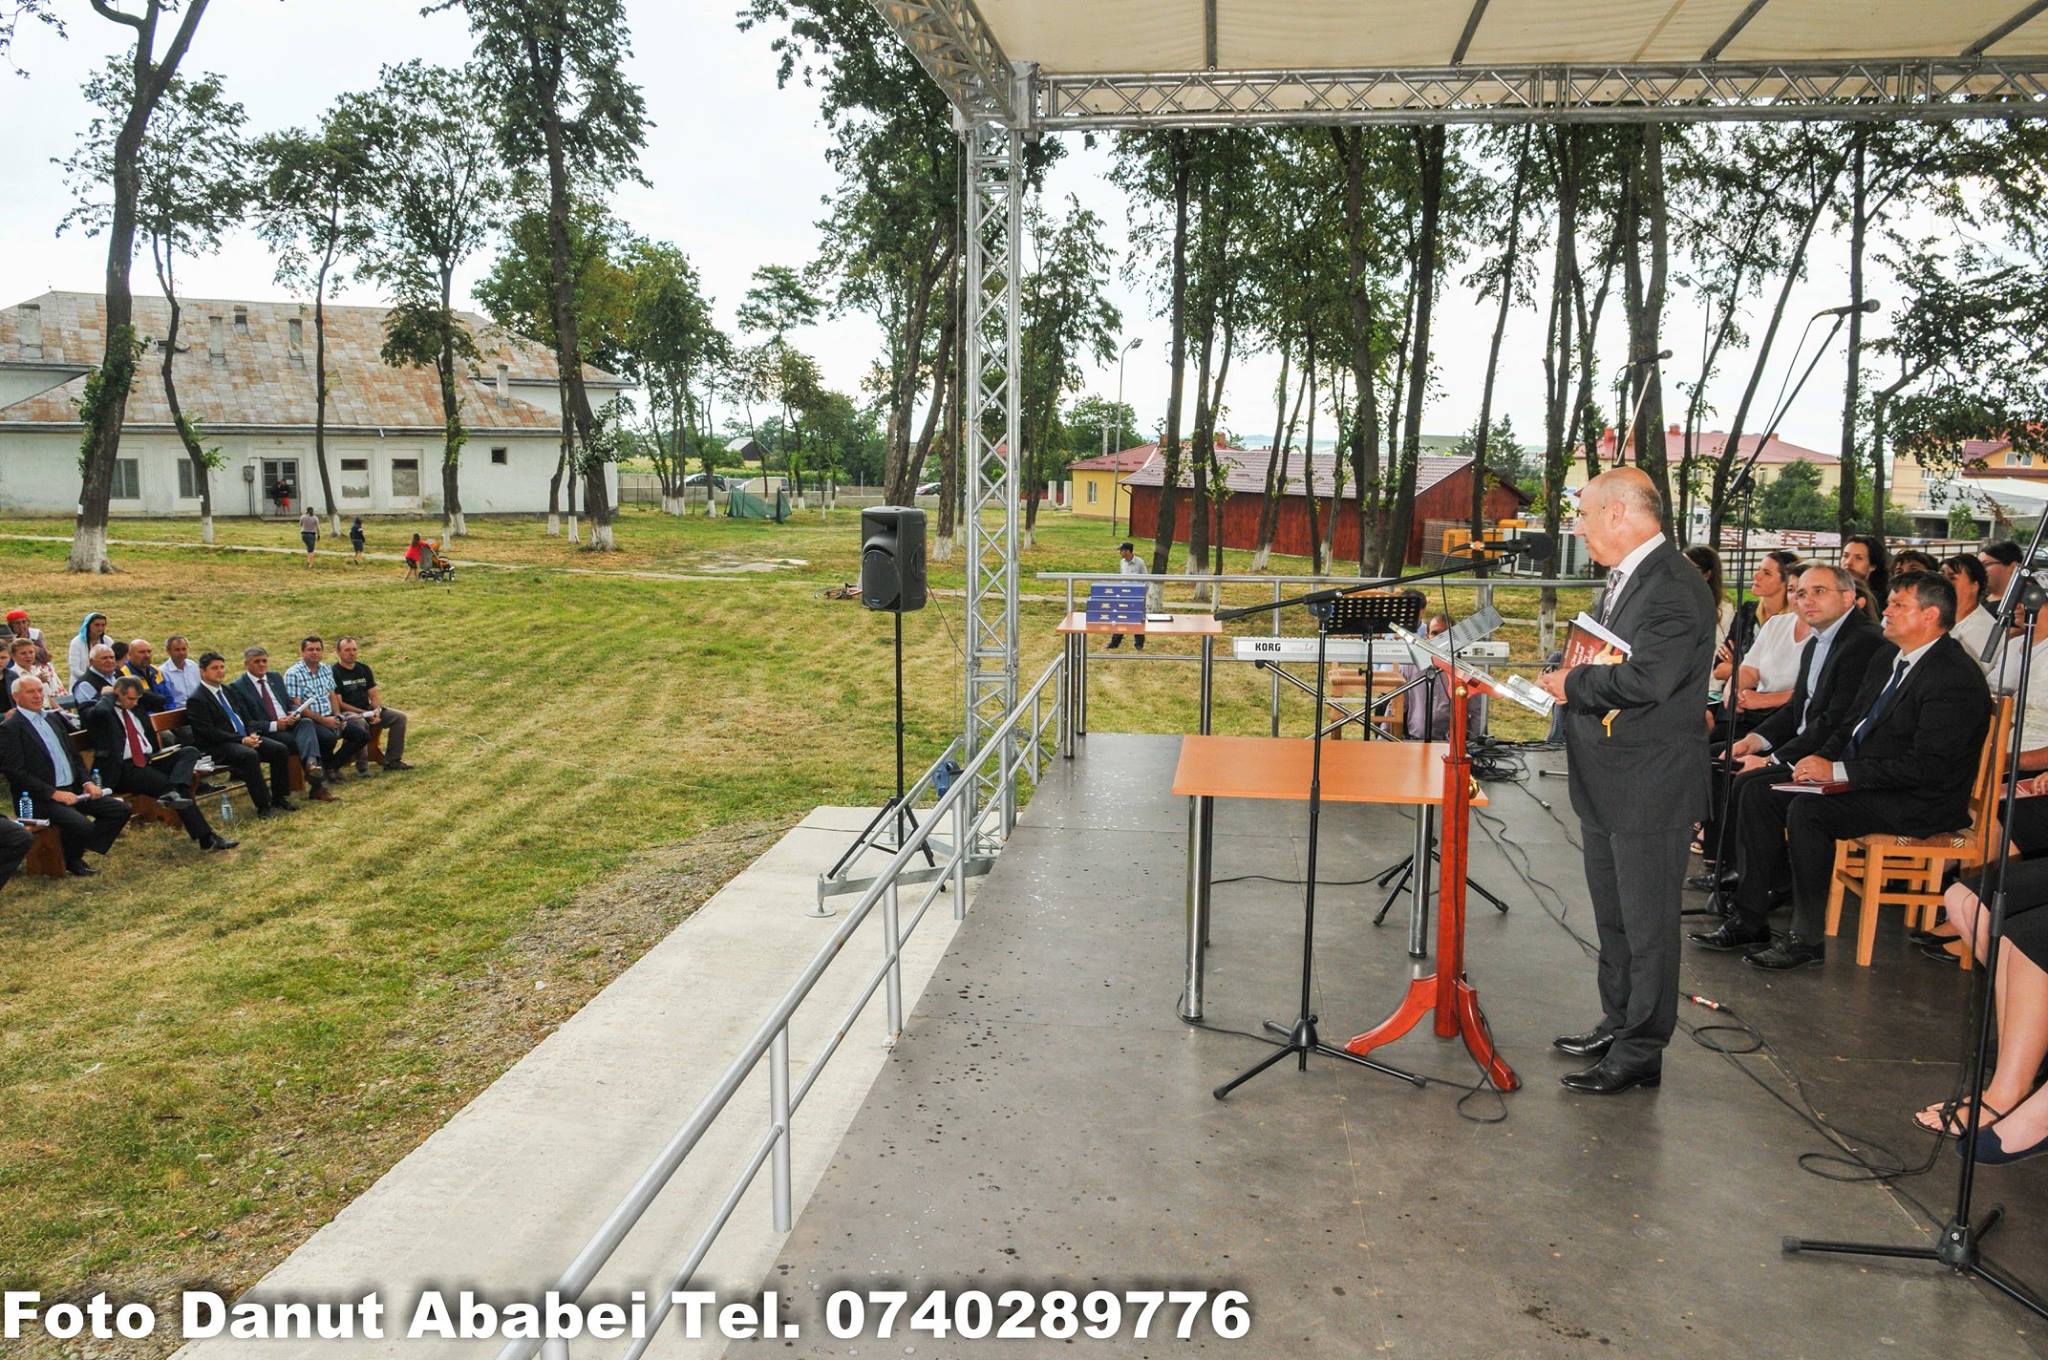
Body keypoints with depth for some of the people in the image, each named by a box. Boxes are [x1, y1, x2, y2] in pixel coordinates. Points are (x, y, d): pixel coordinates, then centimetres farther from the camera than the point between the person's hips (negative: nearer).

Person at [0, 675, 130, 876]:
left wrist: (86, 782, 4)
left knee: (120, 810, -5)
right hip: (41, 798, -8)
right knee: (81, 824, -29)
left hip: (73, 789, 8)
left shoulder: (53, 719, 17)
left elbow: (73, 755, 21)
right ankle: (71, 861, 2)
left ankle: (80, 850, 6)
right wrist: (53, 793, -19)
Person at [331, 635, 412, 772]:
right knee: (360, 724, -39)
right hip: (347, 714, -7)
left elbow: (374, 695, 11)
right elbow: (339, 703, -13)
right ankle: (362, 766, -28)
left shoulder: (364, 669, 12)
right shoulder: (334, 673, -8)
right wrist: (364, 713, -17)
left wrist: (376, 710, -10)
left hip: (367, 710, 7)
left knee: (399, 717, -9)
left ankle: (392, 761, -8)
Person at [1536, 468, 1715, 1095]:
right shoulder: (1625, 577, 12)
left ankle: (1640, 1051, 13)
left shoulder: (1675, 586, -20)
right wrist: (1570, 678, 3)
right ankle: (1618, 1022, 36)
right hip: (1607, 783, 10)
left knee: (1646, 923, 2)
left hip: (1649, 788, -10)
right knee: (1612, 916, 21)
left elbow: (1645, 680, -30)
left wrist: (1575, 684, -16)